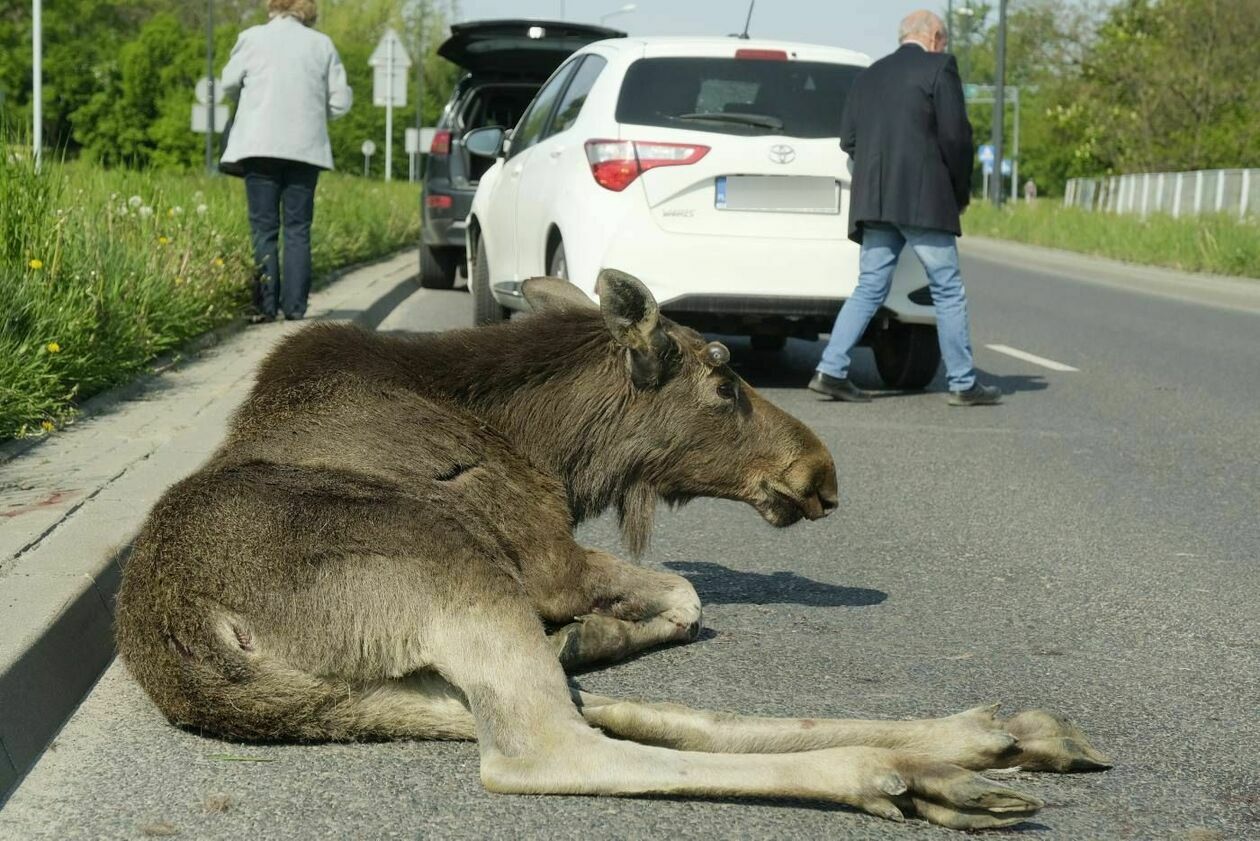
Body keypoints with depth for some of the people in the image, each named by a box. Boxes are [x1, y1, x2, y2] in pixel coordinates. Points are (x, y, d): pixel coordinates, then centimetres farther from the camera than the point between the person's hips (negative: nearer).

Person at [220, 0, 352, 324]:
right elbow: (340, 101, 5)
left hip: (260, 144, -1)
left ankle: (266, 305, -1)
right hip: (306, 148, 1)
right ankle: (295, 306, 2)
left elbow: (229, 85, 7)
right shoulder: (322, 44, 4)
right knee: (298, 229, 7)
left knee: (264, 228, 3)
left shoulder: (252, 37, -1)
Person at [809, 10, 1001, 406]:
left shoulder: (868, 76, 15)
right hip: (925, 200, -6)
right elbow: (955, 136, -8)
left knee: (869, 289, 10)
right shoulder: (940, 68, -3)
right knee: (948, 292, 2)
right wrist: (961, 191, 3)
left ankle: (831, 370, 0)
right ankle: (963, 384, 6)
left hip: (873, 202, 6)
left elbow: (848, 139, 12)